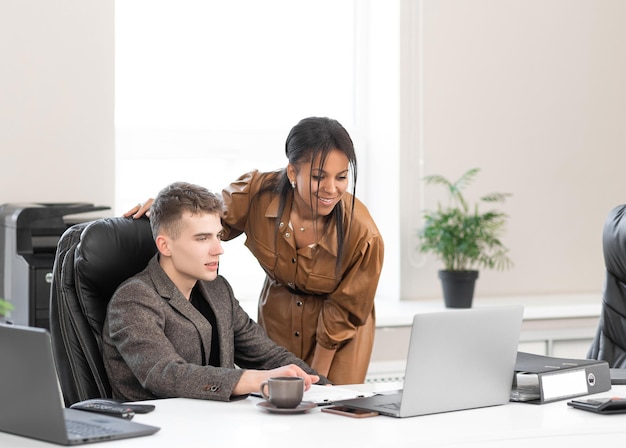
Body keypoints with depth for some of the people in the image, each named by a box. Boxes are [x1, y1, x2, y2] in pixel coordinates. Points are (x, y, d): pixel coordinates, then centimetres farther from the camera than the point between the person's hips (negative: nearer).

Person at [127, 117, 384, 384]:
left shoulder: (363, 235, -29)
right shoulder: (259, 193, -24)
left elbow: (343, 311, -15)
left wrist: (317, 376, -9)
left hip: (339, 333, -2)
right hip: (278, 317, 2)